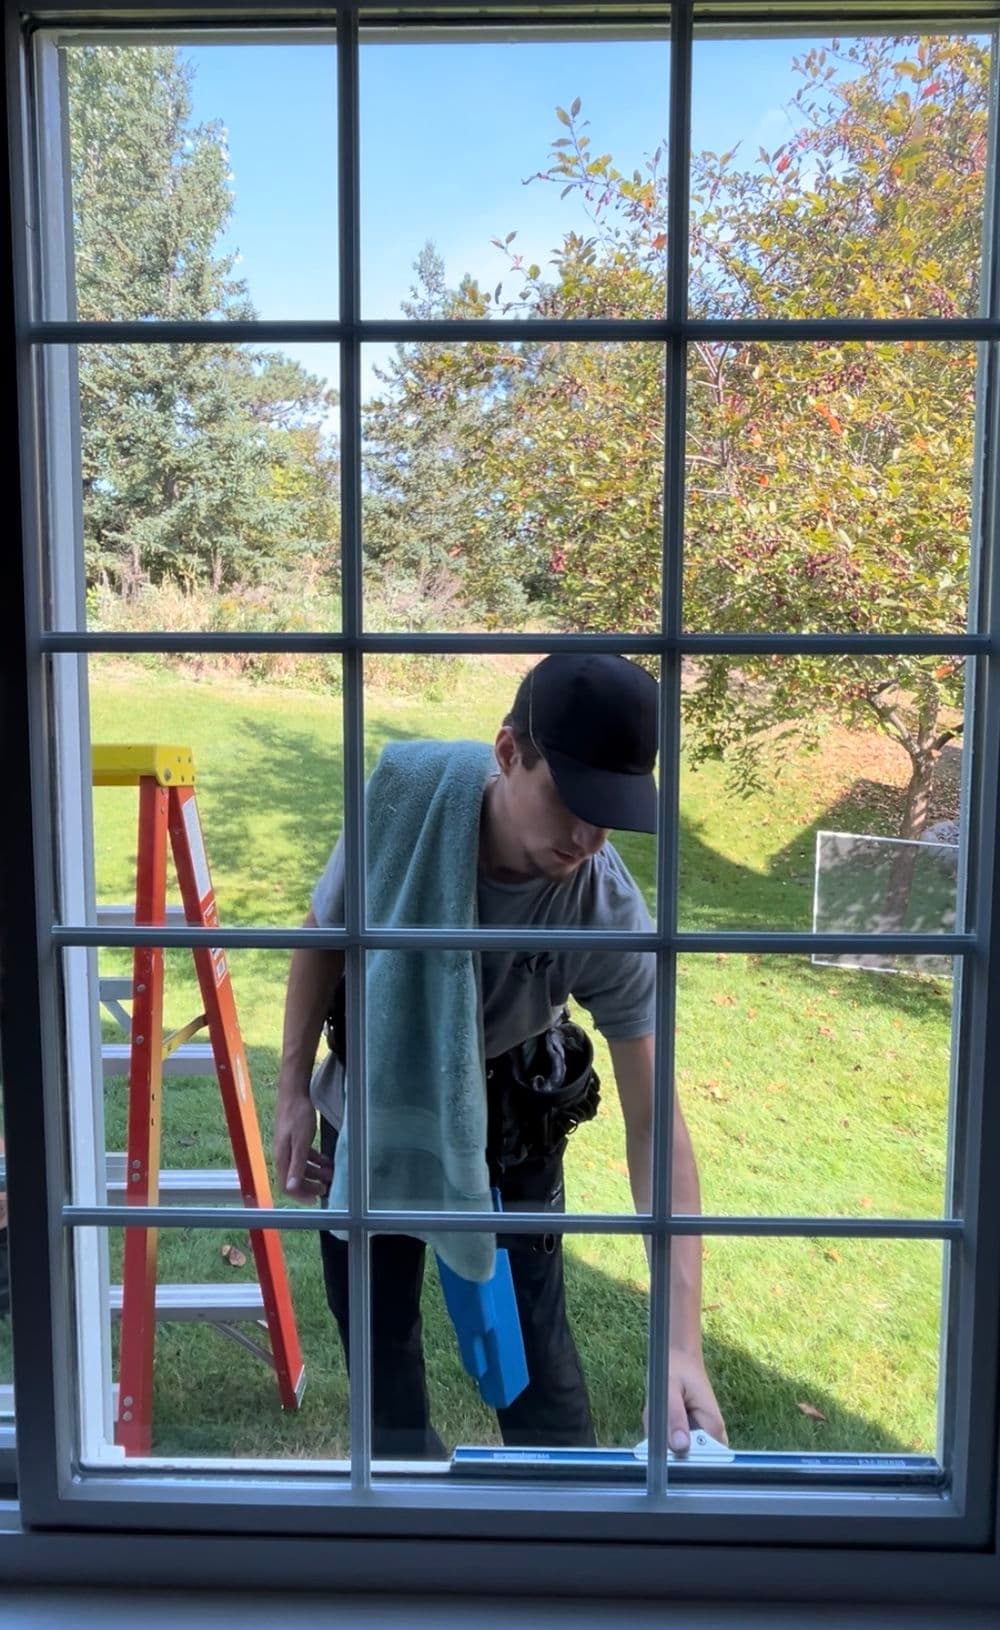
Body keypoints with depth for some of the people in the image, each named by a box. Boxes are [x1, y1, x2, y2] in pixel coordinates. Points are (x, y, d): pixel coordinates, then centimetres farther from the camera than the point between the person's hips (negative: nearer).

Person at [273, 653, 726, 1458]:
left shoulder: (610, 915, -31)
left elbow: (652, 1123, -29)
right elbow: (323, 941, -9)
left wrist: (682, 1343, -35)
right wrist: (293, 1094, -7)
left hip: (508, 1119, -1)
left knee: (530, 1333, 0)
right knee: (376, 1328, 13)